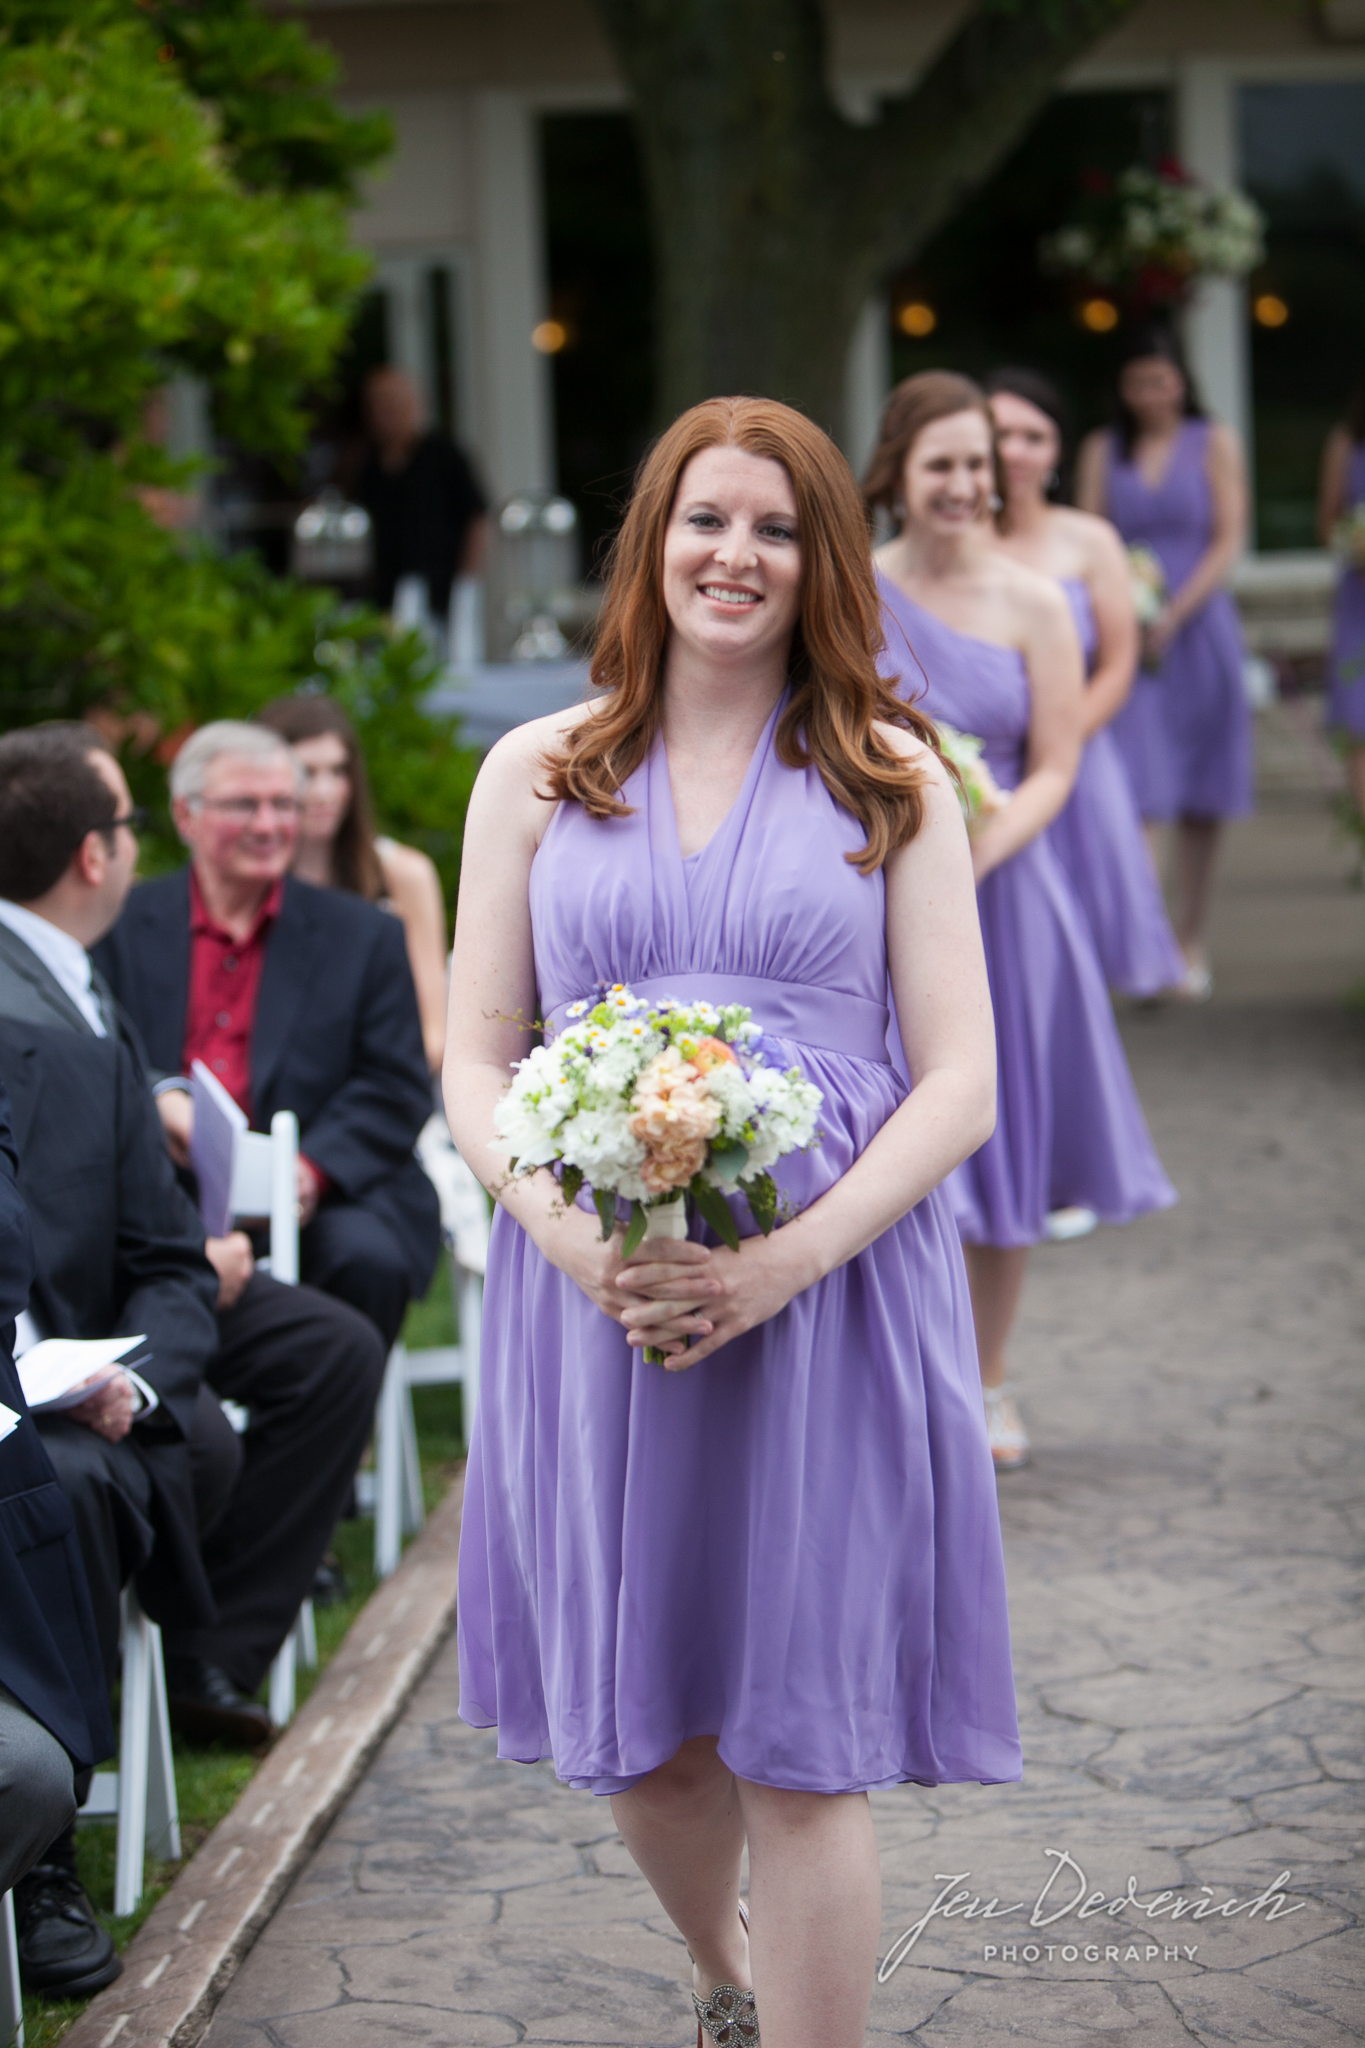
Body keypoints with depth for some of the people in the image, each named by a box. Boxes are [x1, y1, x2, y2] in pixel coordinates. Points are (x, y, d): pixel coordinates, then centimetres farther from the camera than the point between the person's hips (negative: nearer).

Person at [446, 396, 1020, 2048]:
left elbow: (958, 1081, -1)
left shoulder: (892, 781, 4)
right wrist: (571, 1234, -14)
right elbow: (475, 1062, 6)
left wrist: (788, 1259, -16)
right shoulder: (538, 775, 8)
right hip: (590, 1294, 2)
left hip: (832, 1296, -2)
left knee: (801, 1750, -3)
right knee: (633, 1726, 13)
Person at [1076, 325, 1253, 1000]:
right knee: (1128, 791, -13)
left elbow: (1228, 541, 0)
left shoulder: (1214, 443, 7)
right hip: (1125, 637, 0)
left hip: (1197, 631, 0)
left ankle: (1190, 940, 14)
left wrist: (1173, 617, -10)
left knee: (1199, 796, 3)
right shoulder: (1102, 450, 11)